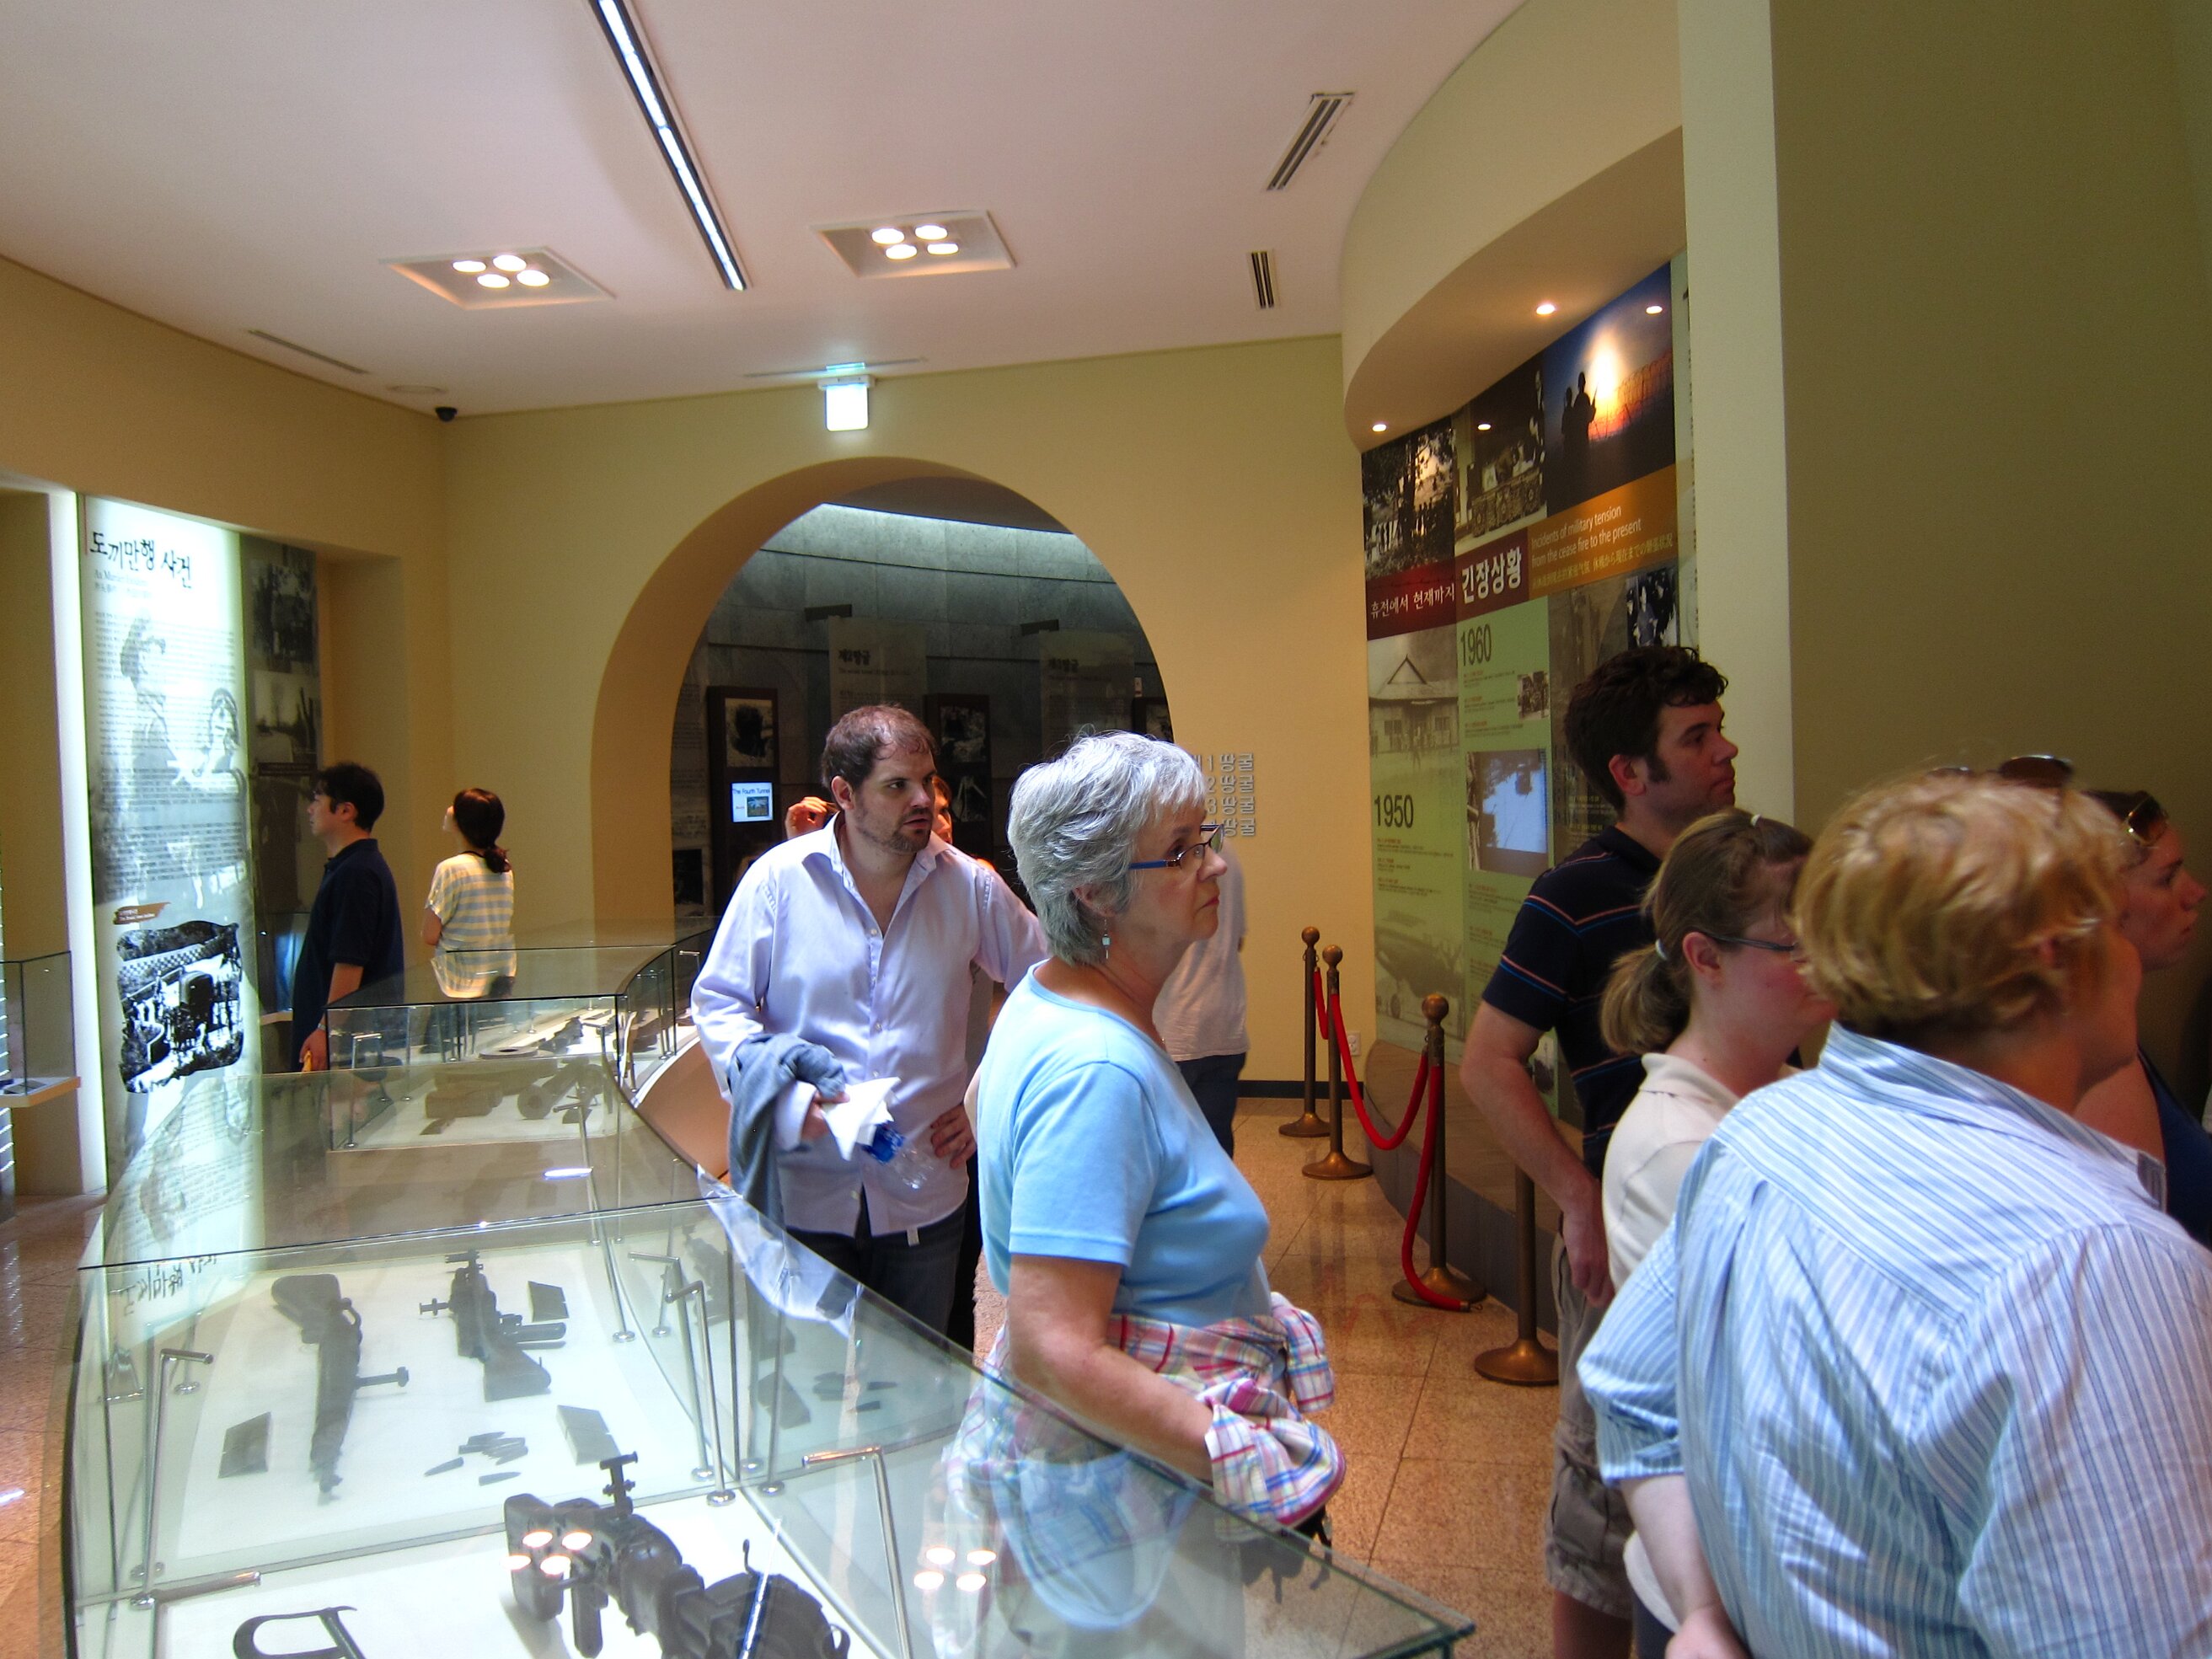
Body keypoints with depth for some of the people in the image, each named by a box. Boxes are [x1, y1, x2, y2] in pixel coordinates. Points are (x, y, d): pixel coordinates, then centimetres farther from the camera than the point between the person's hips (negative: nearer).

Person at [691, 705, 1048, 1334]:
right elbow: (717, 1002, 0)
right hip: (802, 1194, -1)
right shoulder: (779, 879, -6)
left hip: (923, 1203, 2)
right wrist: (790, 1100, -16)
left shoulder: (968, 885, -1)